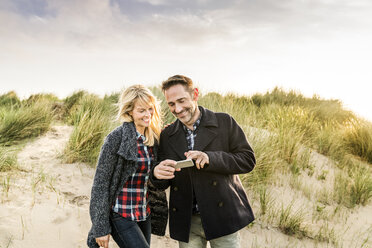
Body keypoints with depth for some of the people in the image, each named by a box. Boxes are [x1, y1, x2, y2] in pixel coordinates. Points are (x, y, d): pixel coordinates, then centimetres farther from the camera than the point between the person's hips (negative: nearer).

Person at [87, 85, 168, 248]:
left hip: (144, 215, 7)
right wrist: (101, 228, -13)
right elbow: (100, 184, -13)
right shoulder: (116, 138, -15)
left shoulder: (153, 138, 6)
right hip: (121, 216, -6)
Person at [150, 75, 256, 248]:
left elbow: (248, 160, -6)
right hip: (187, 222, 3)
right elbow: (162, 185, 9)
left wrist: (210, 158, -21)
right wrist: (157, 174, -16)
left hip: (221, 217, -2)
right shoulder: (167, 135, 7)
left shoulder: (224, 122, -2)